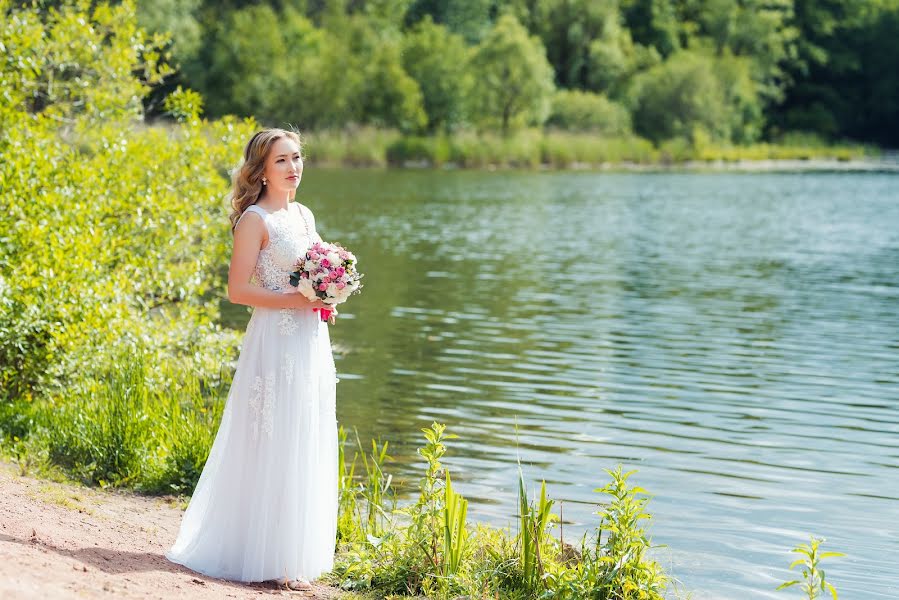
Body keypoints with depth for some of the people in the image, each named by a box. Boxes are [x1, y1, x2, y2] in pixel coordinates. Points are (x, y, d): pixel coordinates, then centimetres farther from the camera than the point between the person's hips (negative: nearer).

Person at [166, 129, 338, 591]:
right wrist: (296, 300, -19)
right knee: (272, 448, -5)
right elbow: (237, 290, -13)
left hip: (312, 343, 8)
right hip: (275, 344, -8)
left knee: (306, 451, 10)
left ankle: (297, 551, 20)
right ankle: (269, 558, 2)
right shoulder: (256, 219, -8)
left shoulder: (305, 215, 15)